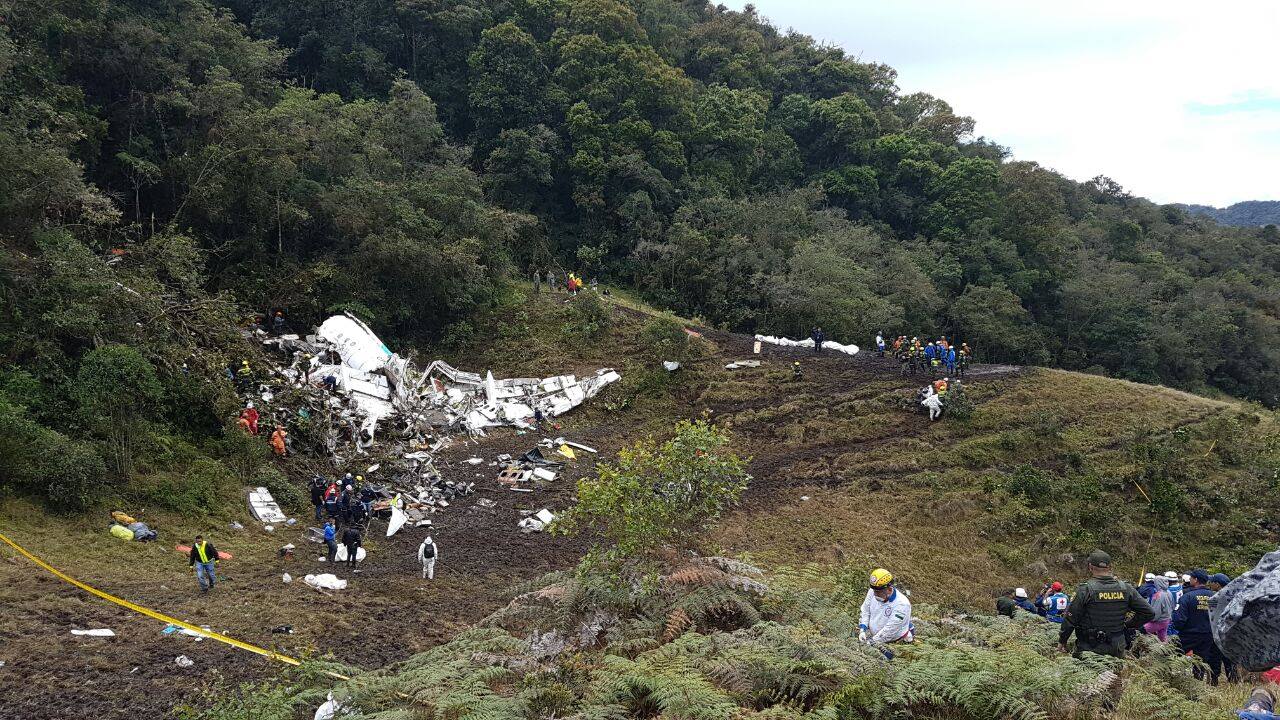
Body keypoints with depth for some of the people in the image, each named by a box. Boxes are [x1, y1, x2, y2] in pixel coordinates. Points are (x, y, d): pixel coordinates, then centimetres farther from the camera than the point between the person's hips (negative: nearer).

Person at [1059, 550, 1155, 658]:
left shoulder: (1086, 590, -14)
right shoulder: (1125, 589, -2)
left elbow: (1070, 620, -10)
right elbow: (1148, 613, 2)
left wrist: (1062, 641, 4)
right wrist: (1128, 625, 12)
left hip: (1088, 650, -4)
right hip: (1117, 651, 4)